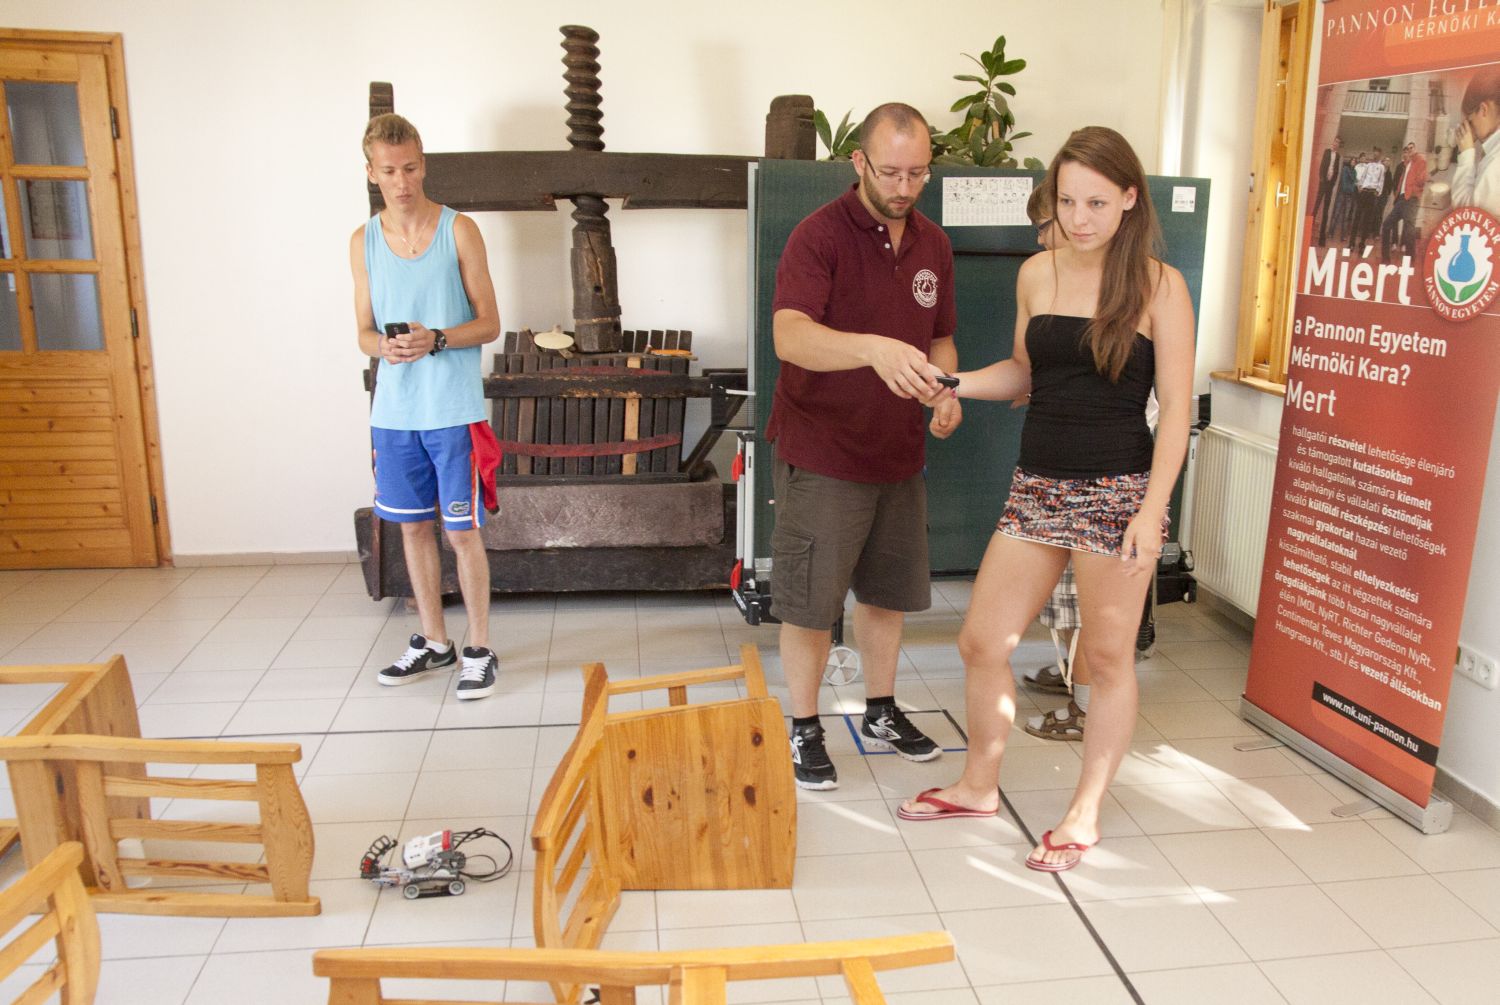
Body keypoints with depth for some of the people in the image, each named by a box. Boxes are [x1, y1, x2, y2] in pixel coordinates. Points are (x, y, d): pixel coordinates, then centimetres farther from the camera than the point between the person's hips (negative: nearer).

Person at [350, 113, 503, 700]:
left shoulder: (459, 231, -3)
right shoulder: (364, 241, 7)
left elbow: (489, 324, -3)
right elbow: (364, 332, 10)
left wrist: (435, 339, -21)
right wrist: (383, 345, -14)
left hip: (453, 410, -4)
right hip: (394, 410, 4)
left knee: (462, 531, 0)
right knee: (414, 526, 13)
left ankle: (479, 650, 15)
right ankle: (434, 642, 28)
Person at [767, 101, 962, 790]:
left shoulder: (933, 244, 6)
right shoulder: (821, 235, -16)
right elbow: (790, 336, -32)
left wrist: (946, 391, -4)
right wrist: (875, 349, -50)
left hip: (898, 455, 7)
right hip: (822, 455, -6)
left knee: (888, 592, 18)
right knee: (810, 603, 3)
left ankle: (882, 714, 37)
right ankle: (803, 731, 22)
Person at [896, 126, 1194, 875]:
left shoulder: (1159, 285, -5)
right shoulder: (1037, 273, 6)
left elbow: (1175, 407, -7)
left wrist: (1153, 509, -15)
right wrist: (955, 383, 0)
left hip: (1117, 491, -4)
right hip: (1037, 484, 5)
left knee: (1108, 658, 7)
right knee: (980, 643, 7)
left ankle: (1084, 815, 26)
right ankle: (978, 787, 29)